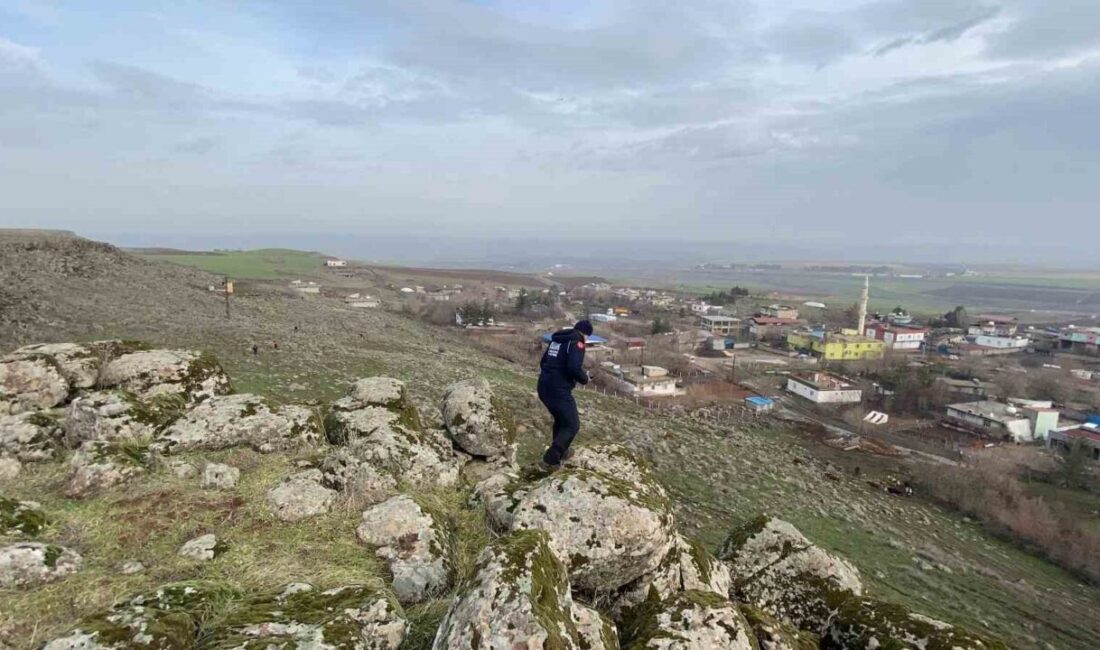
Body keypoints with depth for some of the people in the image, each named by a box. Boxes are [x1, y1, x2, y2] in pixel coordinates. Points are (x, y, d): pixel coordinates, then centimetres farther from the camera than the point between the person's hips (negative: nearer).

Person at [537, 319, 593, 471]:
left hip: (543, 387, 9)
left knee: (561, 419, 28)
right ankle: (550, 461, 0)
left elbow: (543, 362, 21)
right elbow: (574, 368, -22)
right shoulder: (577, 342, -9)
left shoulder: (556, 339, 17)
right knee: (572, 425, 4)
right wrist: (584, 378, -3)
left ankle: (561, 451, 42)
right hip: (558, 390, -9)